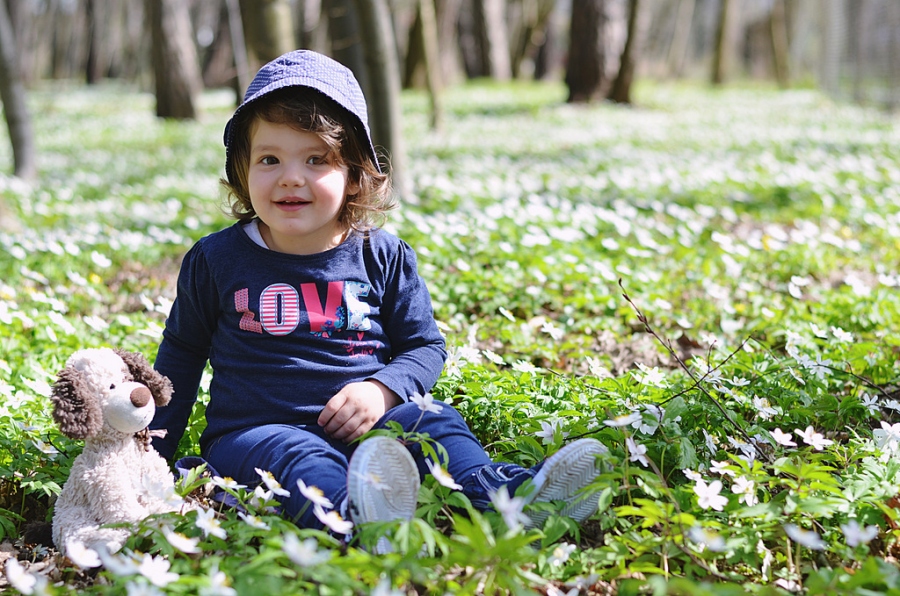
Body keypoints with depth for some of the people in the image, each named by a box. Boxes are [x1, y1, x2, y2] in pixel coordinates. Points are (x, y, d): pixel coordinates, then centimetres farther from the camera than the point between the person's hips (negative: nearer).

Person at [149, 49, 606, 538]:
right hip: (254, 430, -2)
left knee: (431, 420, -23)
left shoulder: (382, 257, 5)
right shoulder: (216, 260, 4)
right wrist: (152, 454, 17)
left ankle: (502, 494, -49)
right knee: (295, 456, -34)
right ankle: (354, 514, -66)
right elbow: (182, 351, 18)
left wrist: (383, 389, -10)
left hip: (359, 425, 3)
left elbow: (424, 345, 12)